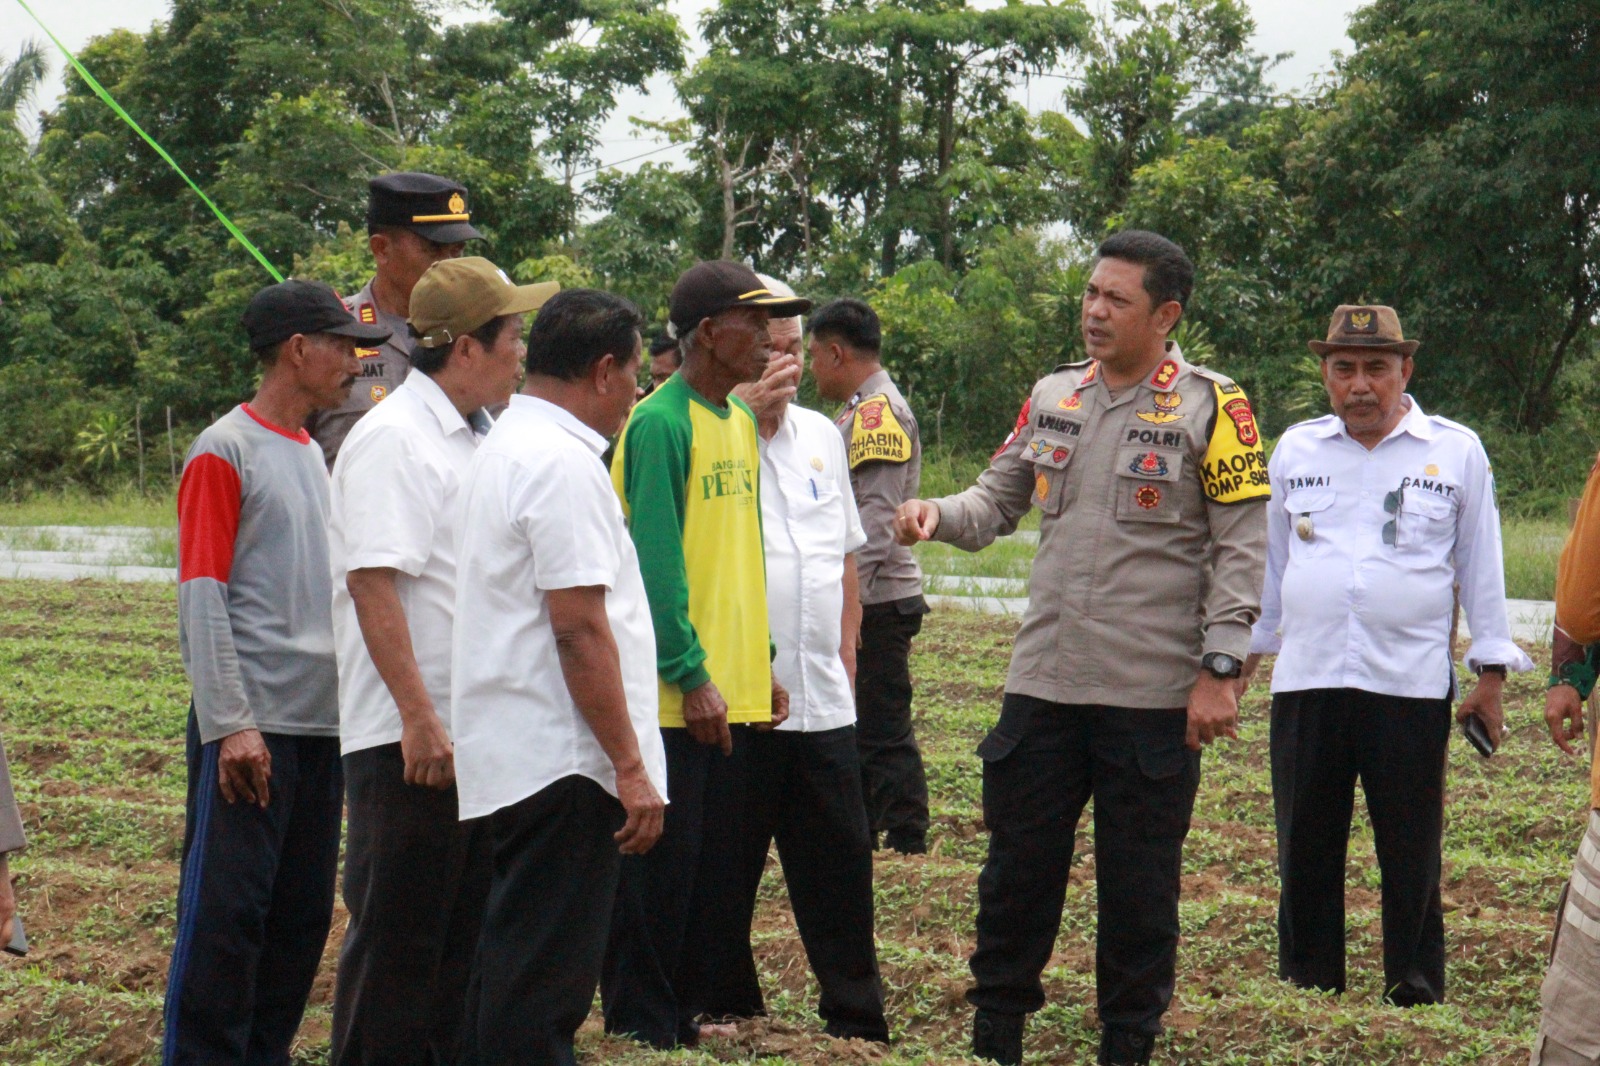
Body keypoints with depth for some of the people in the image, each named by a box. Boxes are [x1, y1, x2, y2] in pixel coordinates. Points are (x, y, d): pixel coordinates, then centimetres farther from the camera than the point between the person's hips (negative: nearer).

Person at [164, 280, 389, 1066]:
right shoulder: (224, 453, -7)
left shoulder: (312, 454, 17)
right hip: (252, 725, -8)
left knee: (302, 915, 10)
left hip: (322, 722, 8)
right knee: (226, 912, -7)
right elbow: (201, 600, -12)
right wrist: (230, 724, -18)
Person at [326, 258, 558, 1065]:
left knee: (463, 937, 14)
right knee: (395, 942, -2)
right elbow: (372, 582, -21)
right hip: (408, 736, -9)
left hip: (476, 730, 9)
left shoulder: (474, 441, 15)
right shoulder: (393, 440, -14)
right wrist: (419, 717, -24)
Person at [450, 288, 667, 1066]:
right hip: (562, 762, -10)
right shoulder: (562, 462, -16)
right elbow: (580, 628, -21)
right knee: (545, 981, -8)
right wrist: (630, 765, -18)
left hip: (512, 757, 10)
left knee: (520, 967, 16)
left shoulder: (505, 448, 17)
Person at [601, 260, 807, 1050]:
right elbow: (655, 562, -17)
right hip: (677, 697, -8)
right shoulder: (660, 423, -13)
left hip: (732, 695, 8)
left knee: (711, 869, 13)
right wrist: (691, 676, -19)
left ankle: (683, 1014, 23)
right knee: (660, 871, -1)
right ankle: (641, 1027, 8)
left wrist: (761, 664, 14)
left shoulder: (740, 421, 13)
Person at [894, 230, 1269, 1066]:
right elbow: (999, 500, 18)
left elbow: (1242, 546, -6)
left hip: (1154, 694, -4)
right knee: (1017, 868, 10)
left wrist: (1218, 669, -11)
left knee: (1138, 884, 6)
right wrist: (939, 514, -5)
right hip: (1044, 682, 4)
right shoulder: (1053, 397, 10)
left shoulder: (1210, 408, -5)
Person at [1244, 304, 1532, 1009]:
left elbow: (1481, 566, 10)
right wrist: (1241, 654, 20)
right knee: (1305, 851, 6)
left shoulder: (1456, 452, 5)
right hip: (1305, 683, 2)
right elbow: (1269, 560, 20)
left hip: (1411, 686, -2)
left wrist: (1491, 672, 7)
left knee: (1411, 853, 2)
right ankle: (1307, 991, 17)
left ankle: (1415, 995, 11)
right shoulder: (1296, 450, 11)